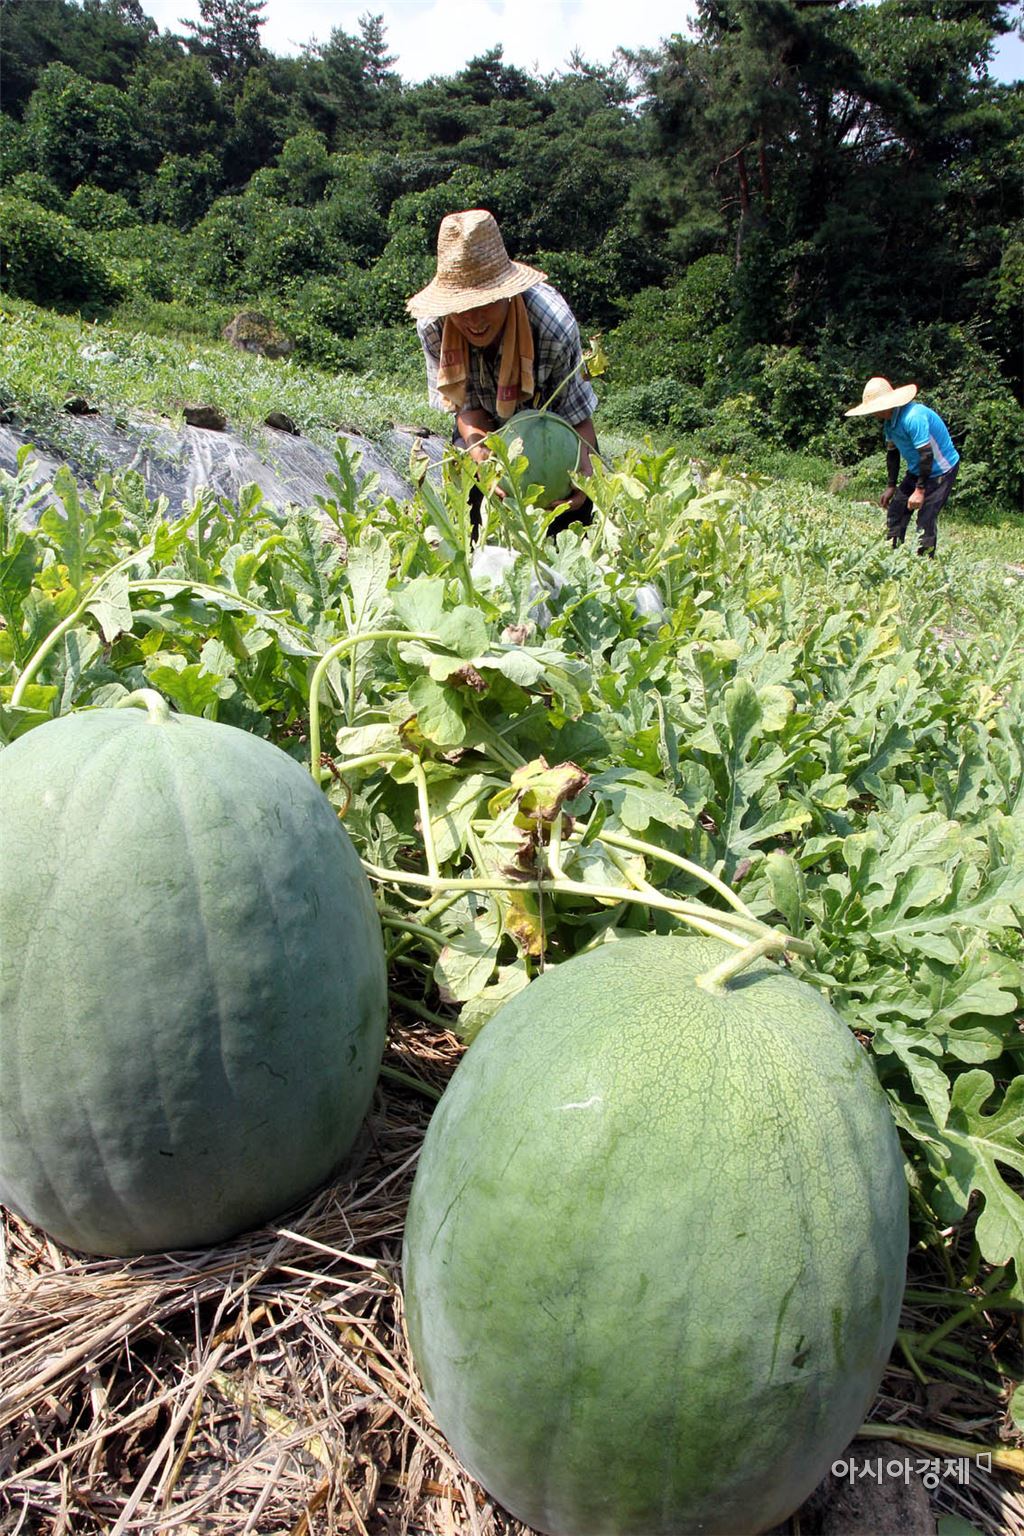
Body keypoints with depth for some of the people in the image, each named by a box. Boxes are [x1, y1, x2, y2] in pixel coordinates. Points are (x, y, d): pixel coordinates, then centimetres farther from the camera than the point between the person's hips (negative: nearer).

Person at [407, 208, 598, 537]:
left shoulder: (554, 326, -37)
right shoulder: (432, 327, -29)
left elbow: (578, 415, -28)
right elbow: (468, 405, -21)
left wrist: (583, 470, -49)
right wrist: (478, 449, -44)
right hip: (489, 423, 2)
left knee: (572, 517, -11)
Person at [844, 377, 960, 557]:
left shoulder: (913, 417, -30)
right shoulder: (889, 421, 0)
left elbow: (927, 454, -29)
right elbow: (892, 452, 11)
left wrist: (920, 490, -25)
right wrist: (891, 486, 11)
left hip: (940, 470, -9)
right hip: (916, 471, 9)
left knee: (926, 520, -14)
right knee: (895, 512, 8)